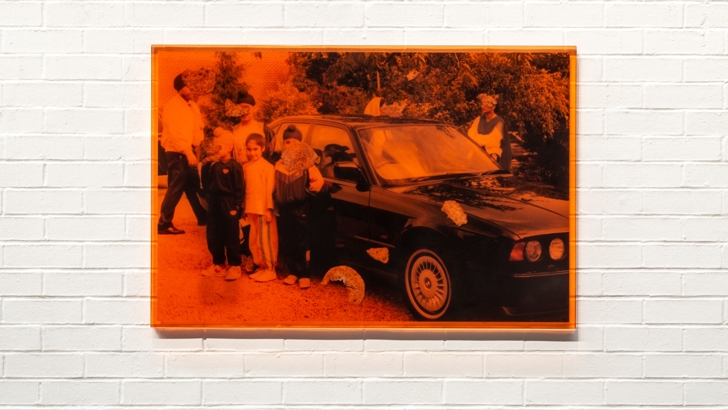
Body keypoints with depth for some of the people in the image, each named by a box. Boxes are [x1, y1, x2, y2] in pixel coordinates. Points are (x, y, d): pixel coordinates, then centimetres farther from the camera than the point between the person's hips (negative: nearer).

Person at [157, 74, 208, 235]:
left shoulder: (190, 105, 16)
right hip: (177, 153, -8)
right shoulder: (172, 106, -10)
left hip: (188, 152, 8)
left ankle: (203, 217, 26)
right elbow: (174, 133, -18)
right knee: (176, 187, -10)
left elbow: (199, 126, 10)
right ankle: (164, 224, -7)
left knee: (193, 186, 16)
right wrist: (188, 152, -23)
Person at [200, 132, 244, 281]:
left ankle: (234, 266, 11)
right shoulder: (213, 165, 8)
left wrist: (236, 207, -13)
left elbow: (239, 188, -11)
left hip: (228, 204, -7)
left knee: (231, 236, 2)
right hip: (214, 203, 7)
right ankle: (218, 264, 23)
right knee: (213, 236, 11)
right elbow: (206, 184, 5)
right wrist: (206, 166, -4)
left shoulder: (234, 166, -11)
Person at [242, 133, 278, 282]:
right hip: (251, 209, 7)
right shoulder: (246, 166, 9)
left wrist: (269, 209, -15)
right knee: (254, 241, 13)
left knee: (265, 239, -3)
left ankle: (270, 269, 5)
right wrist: (245, 208, 11)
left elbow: (270, 189, -13)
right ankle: (261, 266, 23)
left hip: (263, 209, -7)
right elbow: (245, 188, 11)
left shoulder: (267, 166, -11)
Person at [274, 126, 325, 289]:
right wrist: (273, 204, 10)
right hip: (284, 209, 4)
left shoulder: (307, 163, -4)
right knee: (286, 243, 8)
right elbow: (275, 186, 13)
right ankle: (293, 272, 20)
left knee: (302, 243, -2)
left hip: (301, 208, -4)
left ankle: (304, 274, 7)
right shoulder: (279, 165, 9)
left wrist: (311, 189, -23)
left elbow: (318, 180, -10)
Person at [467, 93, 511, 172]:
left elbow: (492, 139, -17)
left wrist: (476, 139, -12)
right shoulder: (479, 119, 8)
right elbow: (471, 134, 0)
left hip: (492, 154, -4)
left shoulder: (499, 122, -7)